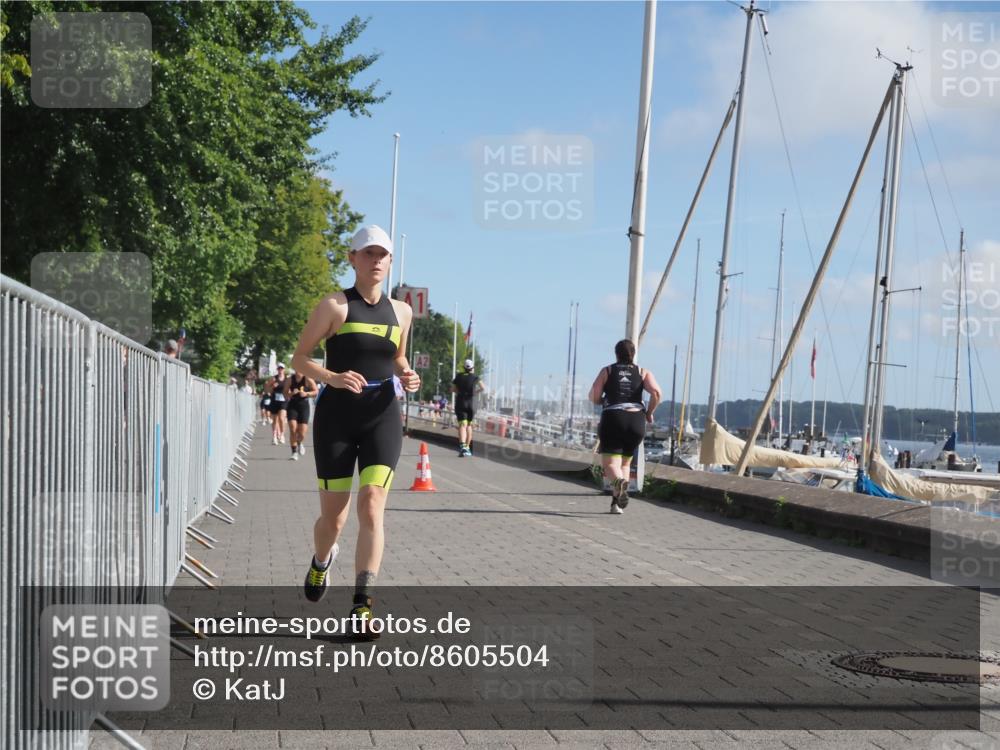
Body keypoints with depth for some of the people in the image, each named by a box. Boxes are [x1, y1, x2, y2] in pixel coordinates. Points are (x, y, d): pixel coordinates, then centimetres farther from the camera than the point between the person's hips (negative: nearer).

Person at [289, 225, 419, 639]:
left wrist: (407, 377, 3)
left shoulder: (401, 311, 10)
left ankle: (362, 607, -12)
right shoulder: (335, 305, -2)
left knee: (372, 508, -13)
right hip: (336, 417, -2)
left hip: (382, 417, 2)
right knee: (333, 516, 5)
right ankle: (321, 562, 41)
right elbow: (299, 358, -2)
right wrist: (332, 378, -20)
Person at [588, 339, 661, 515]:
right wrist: (649, 412, 8)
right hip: (636, 420, 2)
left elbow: (594, 397, 0)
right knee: (625, 462, 20)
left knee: (610, 463, -7)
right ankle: (617, 503, 10)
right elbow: (656, 392, -7)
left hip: (612, 418, -2)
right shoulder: (643, 372, 11)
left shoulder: (607, 371, 9)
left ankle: (619, 482, -41)